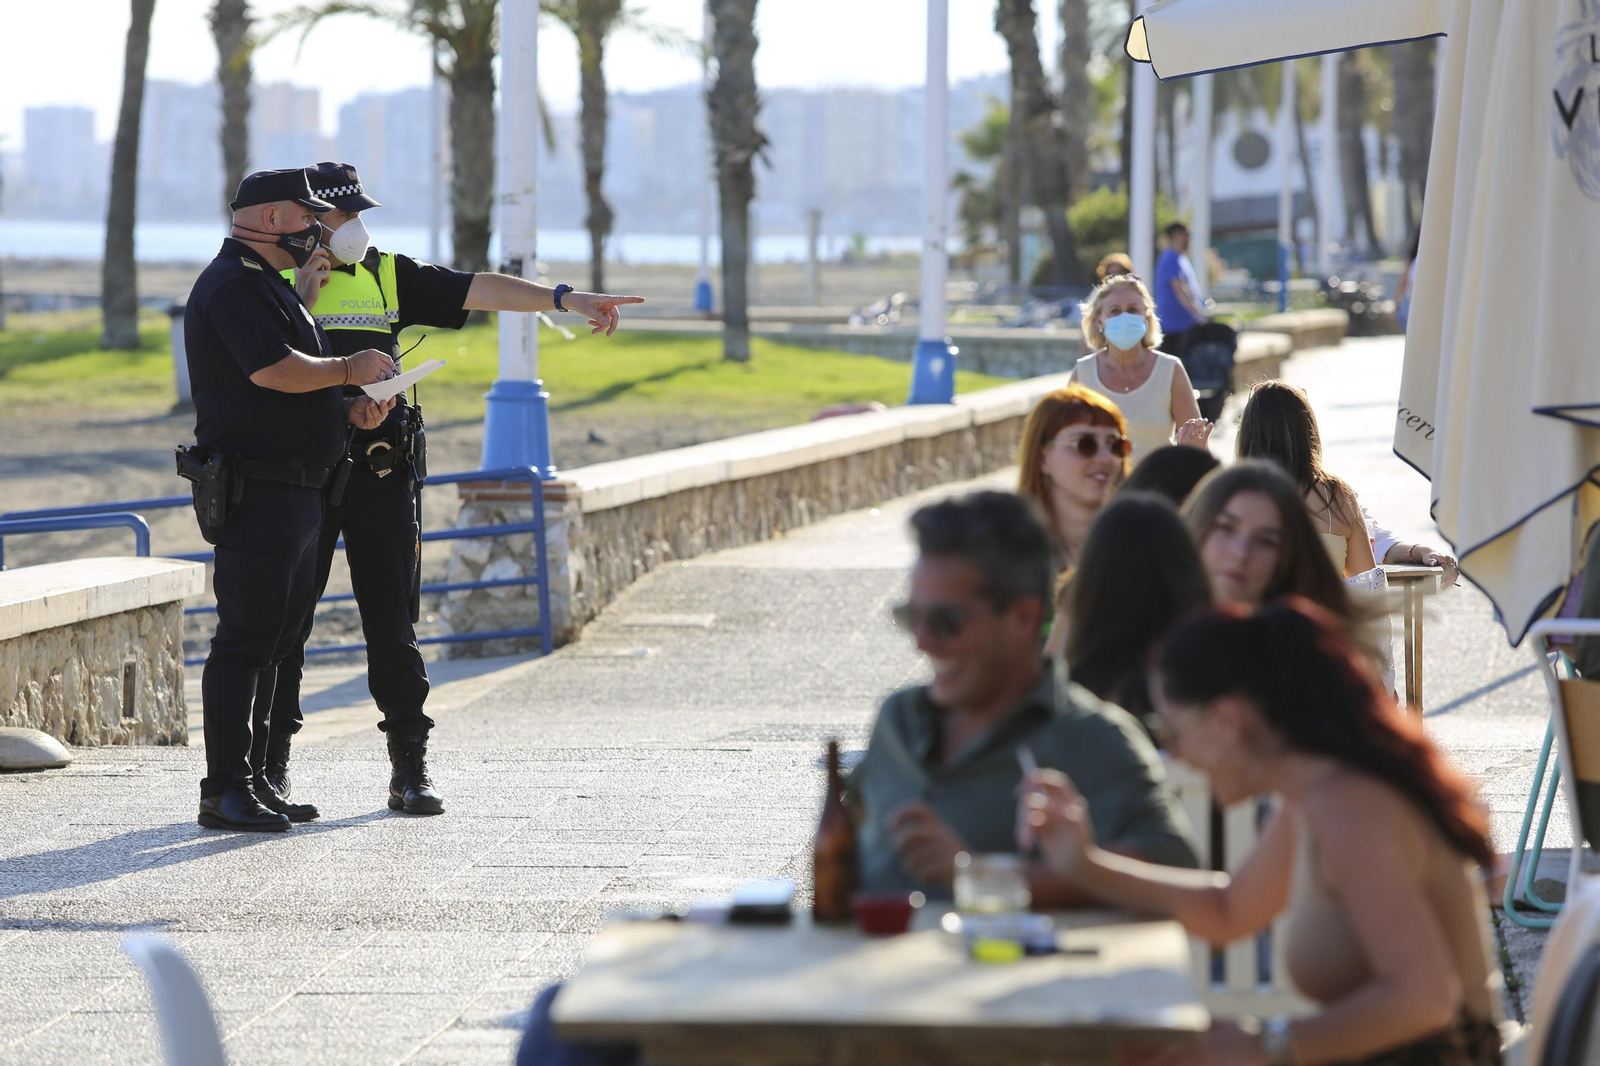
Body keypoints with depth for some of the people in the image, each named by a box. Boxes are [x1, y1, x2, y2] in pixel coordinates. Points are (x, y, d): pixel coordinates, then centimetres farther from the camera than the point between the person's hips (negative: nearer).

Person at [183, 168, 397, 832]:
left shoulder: (268, 285, 23)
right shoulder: (232, 286, -11)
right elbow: (275, 371, -23)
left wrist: (350, 409, 11)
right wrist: (349, 369, -9)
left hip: (294, 494, 11)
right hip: (254, 493, -11)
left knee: (270, 641, 12)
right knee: (245, 640, -11)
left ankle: (251, 782, 16)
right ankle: (225, 792, -11)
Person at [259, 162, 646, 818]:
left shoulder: (389, 276, 12)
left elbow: (478, 291, 7)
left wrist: (564, 299, 0)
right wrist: (303, 296, -14)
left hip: (381, 473, 2)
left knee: (392, 622, 2)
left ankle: (410, 768, 5)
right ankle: (271, 764, 11)